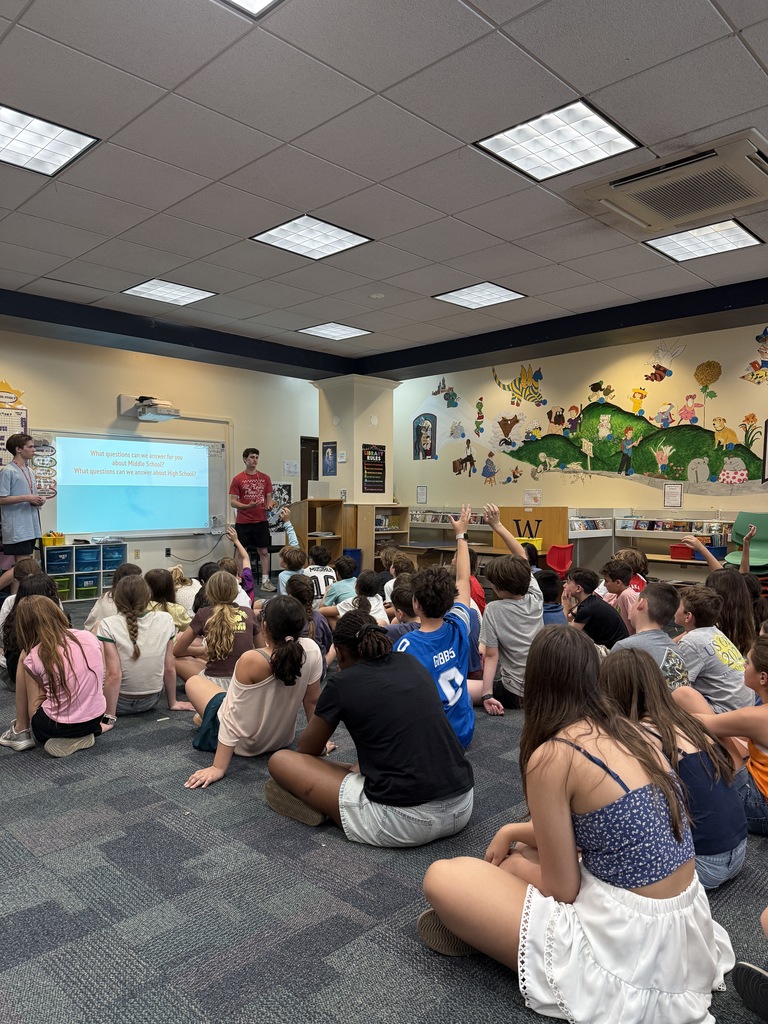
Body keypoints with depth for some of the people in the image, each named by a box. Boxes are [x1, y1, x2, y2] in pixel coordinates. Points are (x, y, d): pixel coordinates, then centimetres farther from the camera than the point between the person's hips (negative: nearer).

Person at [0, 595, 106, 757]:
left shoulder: (34, 657, -11)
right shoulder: (89, 637, -2)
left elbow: (34, 710, -6)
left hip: (57, 727, -4)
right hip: (95, 720, 4)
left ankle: (20, 732, 15)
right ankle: (81, 737, 15)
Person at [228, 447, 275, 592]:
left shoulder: (265, 478, 8)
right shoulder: (237, 479, -1)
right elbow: (232, 502, -4)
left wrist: (269, 505, -11)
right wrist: (248, 506, -20)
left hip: (261, 521, 3)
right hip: (243, 522, -2)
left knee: (264, 551, 4)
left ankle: (265, 581, 11)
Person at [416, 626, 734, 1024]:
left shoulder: (551, 756, -20)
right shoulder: (631, 732, 3)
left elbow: (562, 890, -11)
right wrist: (513, 831, 20)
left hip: (632, 953, -8)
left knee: (442, 877, -1)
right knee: (521, 853, 25)